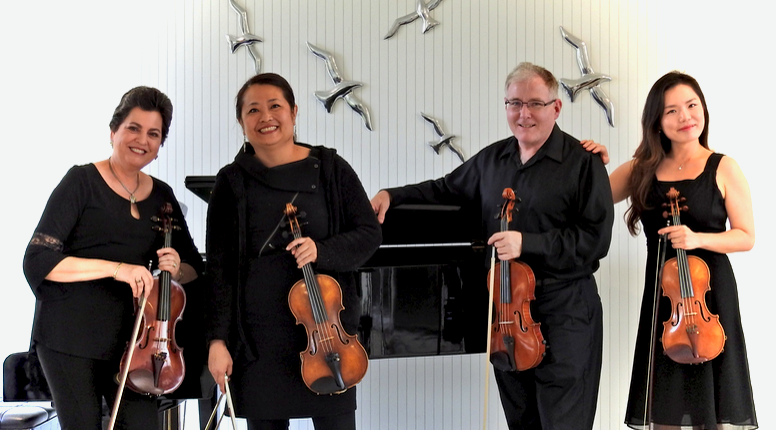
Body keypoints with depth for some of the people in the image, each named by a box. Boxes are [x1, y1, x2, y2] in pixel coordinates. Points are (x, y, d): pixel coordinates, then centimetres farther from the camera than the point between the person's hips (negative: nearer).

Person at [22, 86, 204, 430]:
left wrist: (176, 270, -11)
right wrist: (115, 267, -24)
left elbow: (194, 268, 14)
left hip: (128, 334, 4)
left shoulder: (162, 196, 8)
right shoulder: (83, 182, -7)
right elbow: (38, 260, -16)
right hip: (69, 334, -4)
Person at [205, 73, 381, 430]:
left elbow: (369, 234, 1)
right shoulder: (232, 183, 3)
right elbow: (219, 267, 1)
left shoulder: (330, 169, 2)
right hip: (258, 336, 1)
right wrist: (218, 340, -5)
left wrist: (321, 251, -18)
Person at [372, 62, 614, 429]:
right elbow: (447, 190, 27)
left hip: (563, 310, -6)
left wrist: (527, 243, -21)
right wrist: (393, 195, 14)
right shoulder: (492, 159, 12)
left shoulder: (583, 162, -8)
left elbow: (595, 239, -14)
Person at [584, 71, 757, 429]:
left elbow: (746, 237, -3)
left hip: (710, 291, -3)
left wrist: (698, 238, -18)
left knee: (711, 399, 2)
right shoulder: (643, 170, 7)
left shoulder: (723, 168, -2)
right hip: (661, 295, 3)